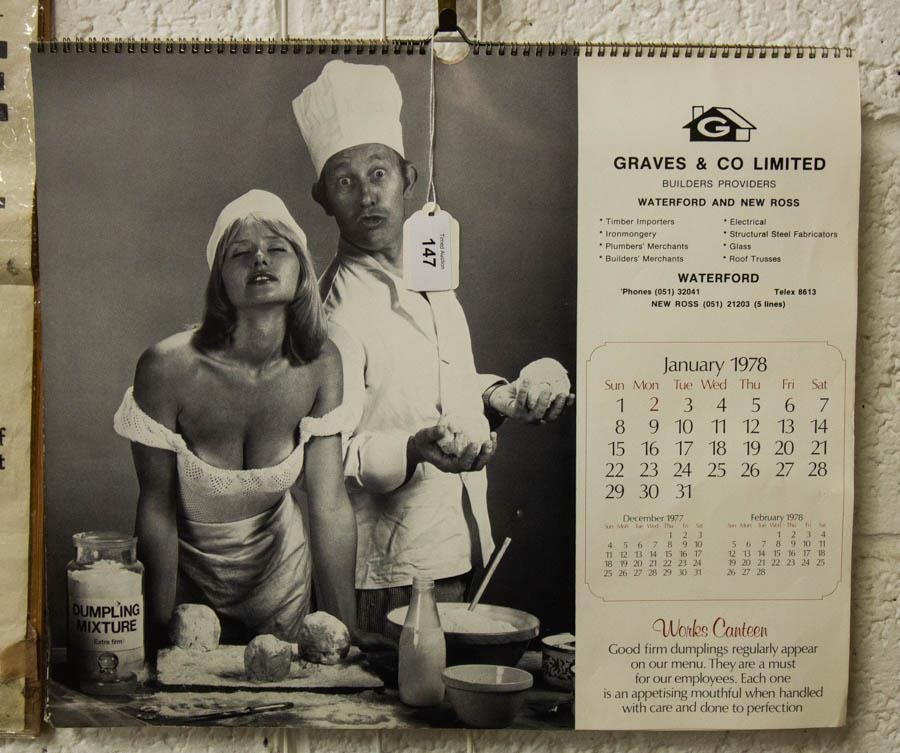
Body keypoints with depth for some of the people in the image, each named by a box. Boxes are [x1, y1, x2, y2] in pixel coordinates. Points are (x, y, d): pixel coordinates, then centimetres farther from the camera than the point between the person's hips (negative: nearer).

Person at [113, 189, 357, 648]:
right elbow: (156, 509, -16)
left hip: (280, 575, 2)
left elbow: (330, 507, -18)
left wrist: (345, 635, -20)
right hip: (186, 572, -2)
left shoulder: (320, 363, -18)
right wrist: (164, 635, -13)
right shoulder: (168, 366, -25)